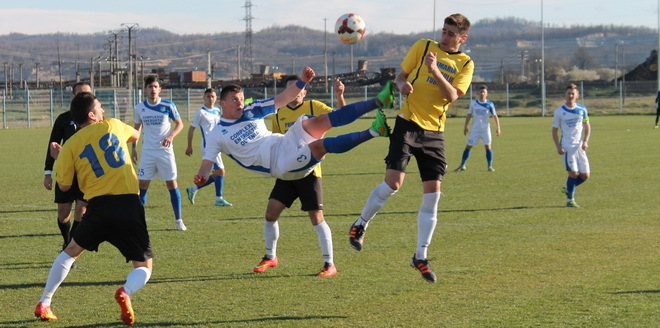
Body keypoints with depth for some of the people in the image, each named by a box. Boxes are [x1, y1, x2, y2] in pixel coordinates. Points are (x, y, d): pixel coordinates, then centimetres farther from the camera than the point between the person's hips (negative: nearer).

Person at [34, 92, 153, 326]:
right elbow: (136, 135, 30)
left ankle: (43, 304, 21)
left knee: (71, 251, 25)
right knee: (144, 267, 8)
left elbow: (64, 186, 10)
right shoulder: (113, 126, 8)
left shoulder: (71, 145, 4)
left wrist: (58, 158, 25)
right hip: (129, 204, -1)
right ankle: (126, 292, -26)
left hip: (98, 206, 1)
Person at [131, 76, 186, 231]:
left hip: (165, 150, -2)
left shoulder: (168, 106, -5)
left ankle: (178, 220, 6)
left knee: (172, 184, -3)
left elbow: (180, 124, 3)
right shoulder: (140, 108, 3)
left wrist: (171, 136, -15)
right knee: (142, 185, 0)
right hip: (147, 152, 2)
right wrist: (134, 147, 9)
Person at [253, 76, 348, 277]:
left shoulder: (313, 107, -3)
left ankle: (329, 264, 0)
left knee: (316, 217, -8)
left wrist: (340, 96, -26)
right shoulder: (279, 115, 9)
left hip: (309, 171, -4)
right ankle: (270, 257, 21)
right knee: (271, 213, 1)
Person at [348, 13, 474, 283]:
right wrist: (402, 84, -15)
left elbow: (452, 95, -9)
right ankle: (360, 225, 9)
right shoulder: (423, 47, 4)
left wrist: (435, 71, -21)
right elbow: (401, 75, 7)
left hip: (434, 132, 2)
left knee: (432, 194, -1)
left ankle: (421, 256, 10)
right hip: (408, 124, -2)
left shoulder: (465, 64, 5)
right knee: (393, 182, -16)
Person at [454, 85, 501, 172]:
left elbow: (495, 116, 2)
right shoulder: (473, 103, 3)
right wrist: (465, 126, 9)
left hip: (485, 128, -1)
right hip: (475, 128, 1)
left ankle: (490, 166, 2)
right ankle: (462, 165, 8)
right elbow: (469, 115, 11)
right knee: (468, 146, 0)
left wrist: (498, 128, -4)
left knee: (488, 146, -8)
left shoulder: (490, 104, -2)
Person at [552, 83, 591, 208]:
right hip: (566, 146, -4)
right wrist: (558, 147, -8)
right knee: (574, 173, -14)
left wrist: (585, 141, -1)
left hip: (580, 146, 4)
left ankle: (568, 189, 27)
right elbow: (554, 130, 3)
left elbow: (587, 126, 15)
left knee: (585, 175, 2)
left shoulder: (582, 110, 5)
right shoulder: (559, 111, -2)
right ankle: (570, 200, 2)